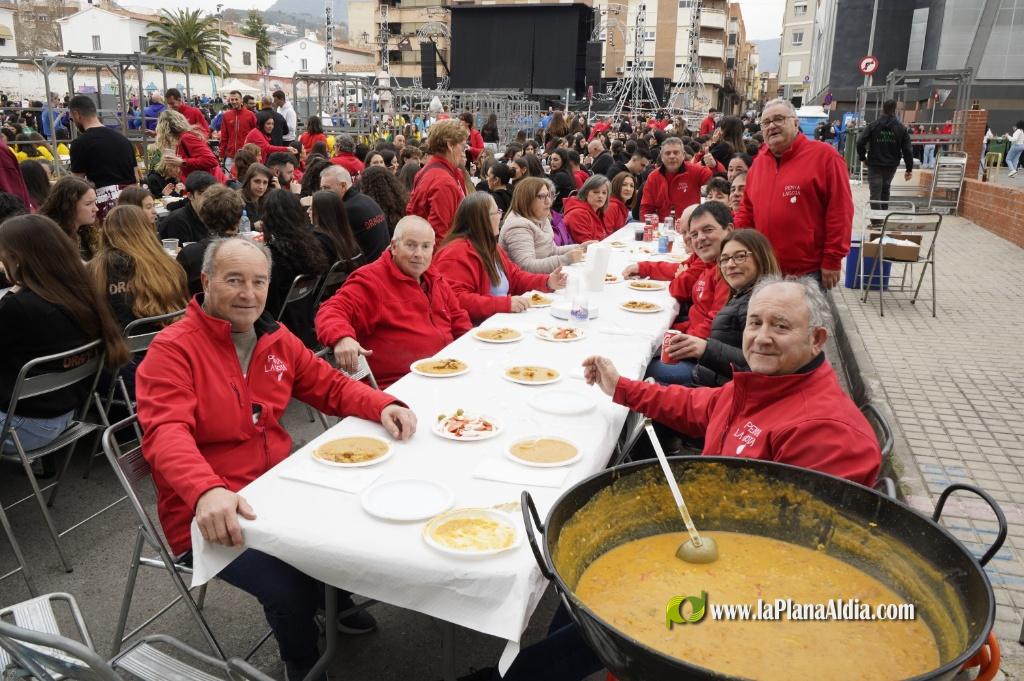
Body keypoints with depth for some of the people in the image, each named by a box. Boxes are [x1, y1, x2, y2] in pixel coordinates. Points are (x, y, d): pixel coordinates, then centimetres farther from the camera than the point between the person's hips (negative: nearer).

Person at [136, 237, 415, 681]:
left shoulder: (276, 339, 5)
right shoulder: (172, 349, -15)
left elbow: (331, 386, 9)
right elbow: (166, 433, -28)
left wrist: (383, 406, -12)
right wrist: (208, 491, -48)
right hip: (207, 513, -6)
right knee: (291, 586, -23)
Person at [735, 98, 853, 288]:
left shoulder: (824, 156, -7)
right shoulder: (759, 162, 12)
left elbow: (840, 211, -11)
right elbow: (748, 210, 18)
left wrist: (832, 261, -13)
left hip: (810, 272, -5)